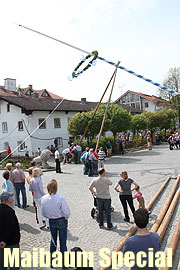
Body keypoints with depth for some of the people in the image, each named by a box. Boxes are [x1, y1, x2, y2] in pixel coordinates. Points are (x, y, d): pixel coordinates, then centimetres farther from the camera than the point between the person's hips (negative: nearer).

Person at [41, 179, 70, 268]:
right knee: (63, 242, 12)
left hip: (51, 222, 4)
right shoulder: (60, 198, -26)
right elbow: (66, 212, -21)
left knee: (53, 241, 24)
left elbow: (43, 213, -1)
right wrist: (65, 218, -1)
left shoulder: (44, 199, -13)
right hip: (61, 221, -4)